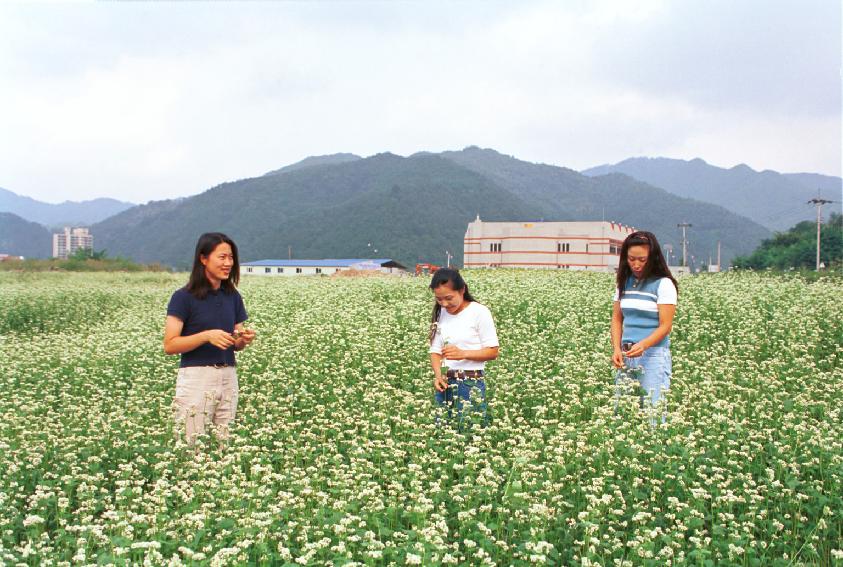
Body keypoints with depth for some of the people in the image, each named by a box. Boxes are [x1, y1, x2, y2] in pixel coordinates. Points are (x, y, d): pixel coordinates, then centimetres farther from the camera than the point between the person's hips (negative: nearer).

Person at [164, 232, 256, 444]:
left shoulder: (233, 296, 10)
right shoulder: (184, 297, -5)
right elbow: (169, 345, -9)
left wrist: (244, 339, -6)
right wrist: (206, 335, -20)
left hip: (228, 377, 5)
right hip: (195, 377, -5)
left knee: (226, 443, 5)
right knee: (192, 445, -5)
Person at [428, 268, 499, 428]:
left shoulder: (479, 312, -8)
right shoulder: (441, 314, 7)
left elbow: (493, 352, -7)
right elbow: (435, 351, 8)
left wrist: (463, 354, -22)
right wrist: (438, 375, -11)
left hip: (471, 384, -5)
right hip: (445, 382, 5)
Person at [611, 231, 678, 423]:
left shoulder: (663, 284, -7)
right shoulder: (624, 282, 10)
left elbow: (665, 326, -11)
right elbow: (617, 319, 10)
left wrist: (643, 345, -27)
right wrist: (616, 349, -6)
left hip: (654, 355, -5)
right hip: (626, 356, 5)